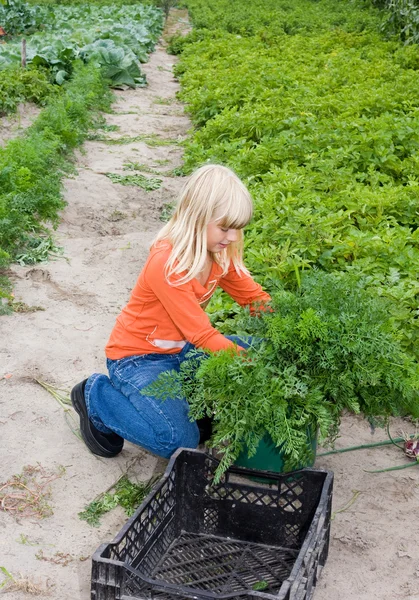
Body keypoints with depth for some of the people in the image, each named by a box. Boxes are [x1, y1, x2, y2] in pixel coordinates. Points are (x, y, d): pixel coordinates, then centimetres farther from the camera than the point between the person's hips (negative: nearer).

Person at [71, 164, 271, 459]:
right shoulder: (166, 263, -31)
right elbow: (202, 336, -30)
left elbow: (255, 297, 1)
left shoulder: (221, 252, -7)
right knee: (181, 442, -21)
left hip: (182, 348, 8)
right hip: (138, 358, -7)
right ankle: (97, 395, 1)